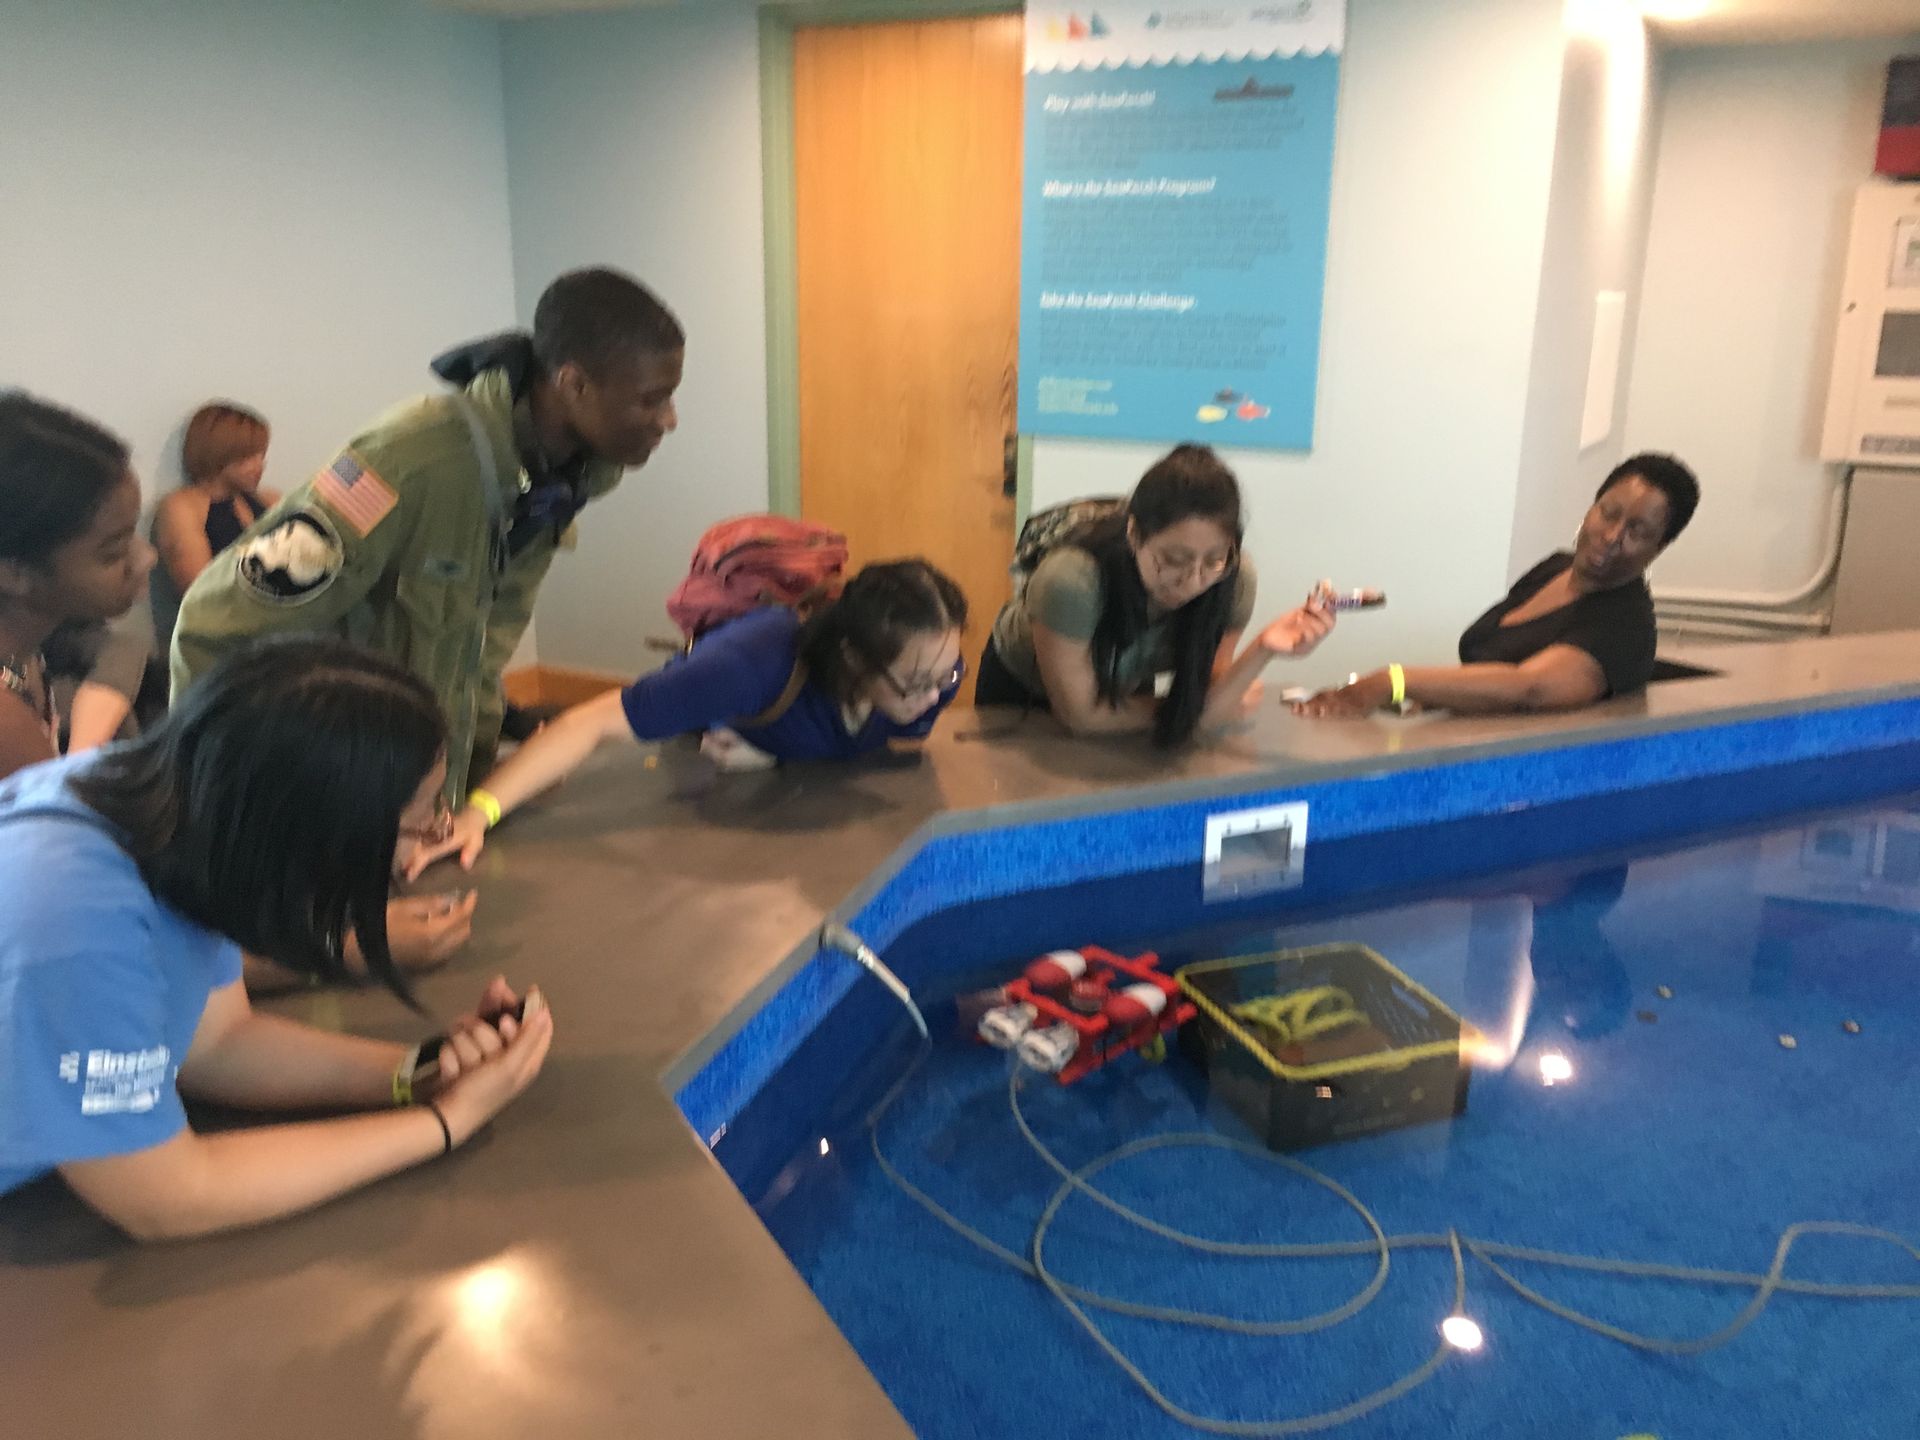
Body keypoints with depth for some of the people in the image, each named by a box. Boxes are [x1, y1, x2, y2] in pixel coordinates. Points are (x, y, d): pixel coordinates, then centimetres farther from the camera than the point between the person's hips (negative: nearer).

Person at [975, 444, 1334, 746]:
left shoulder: (1233, 579, -29)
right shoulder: (1072, 580, -42)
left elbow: (1199, 709, -26)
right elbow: (1079, 715, -30)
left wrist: (1263, 650, -40)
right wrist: (1177, 709, -21)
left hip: (1126, 687, 3)